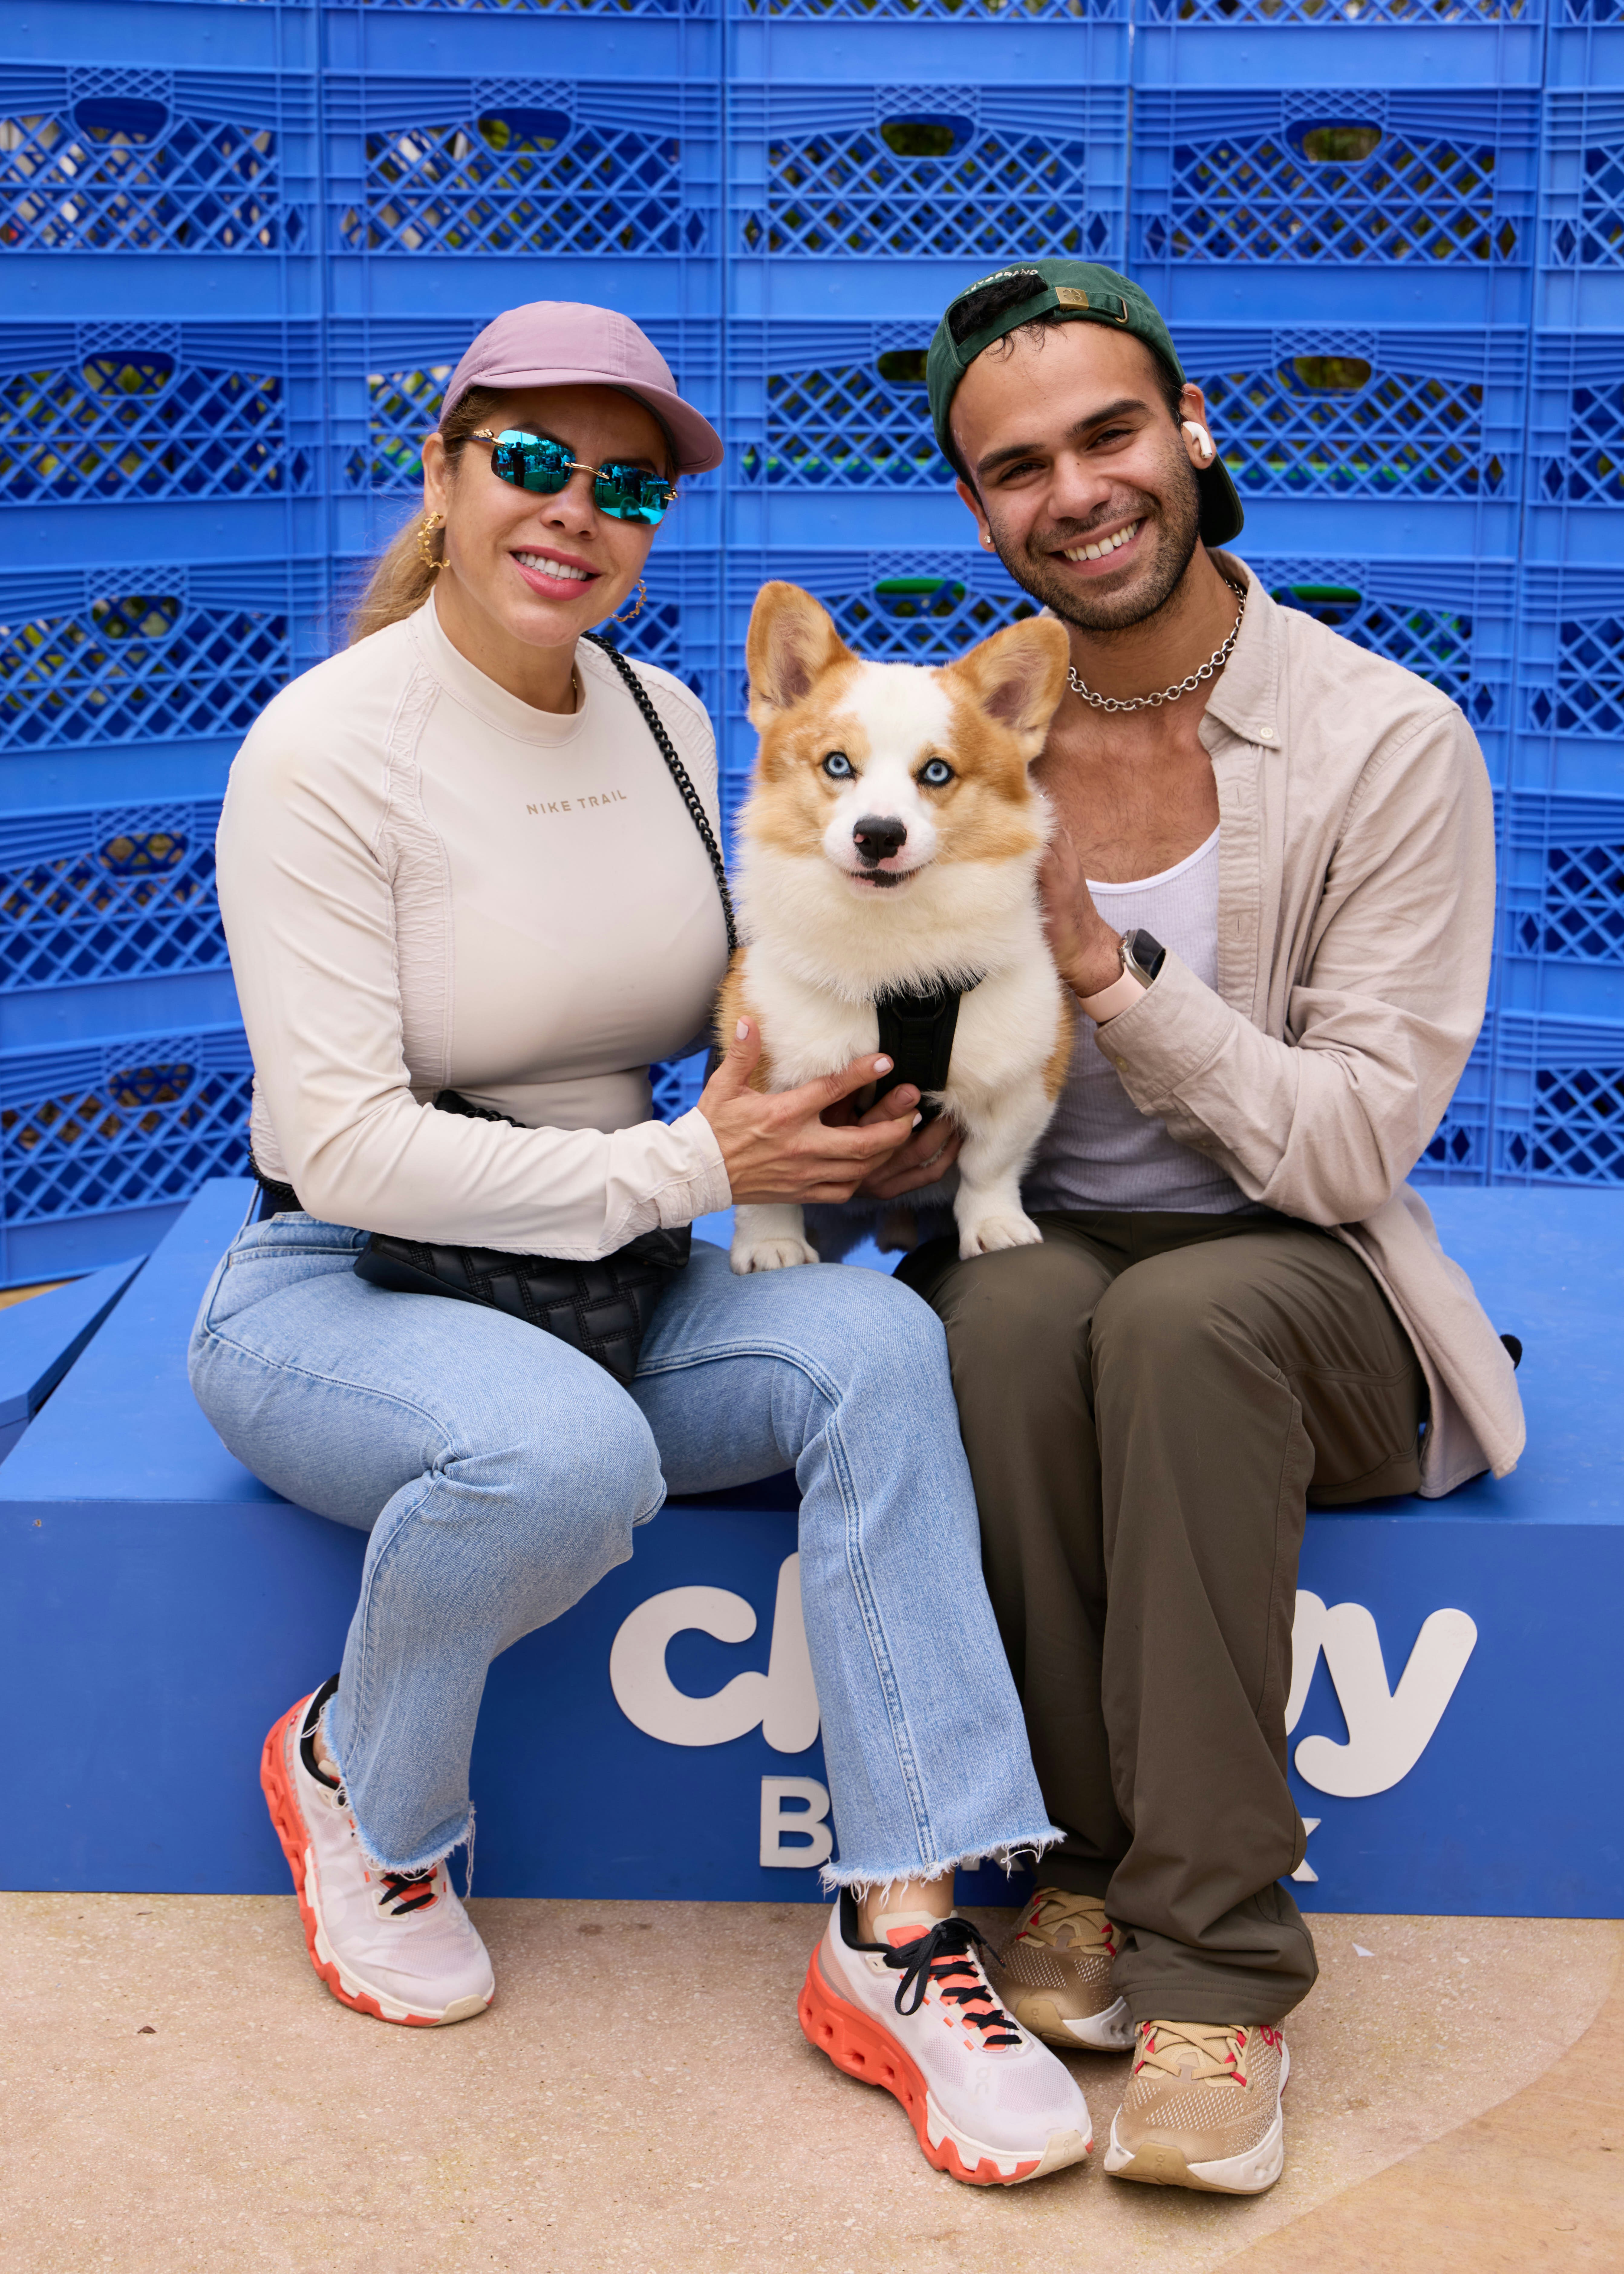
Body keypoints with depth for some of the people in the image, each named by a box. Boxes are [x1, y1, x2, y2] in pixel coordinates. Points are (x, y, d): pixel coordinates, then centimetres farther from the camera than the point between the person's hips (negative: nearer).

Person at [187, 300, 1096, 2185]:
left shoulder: (667, 720, 7)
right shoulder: (324, 749, -13)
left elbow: (713, 1019, 20)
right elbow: (348, 1148, -19)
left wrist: (835, 1122, -3)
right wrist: (688, 1167, -21)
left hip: (618, 1277, 6)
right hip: (335, 1294, -5)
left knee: (877, 1340, -23)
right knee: (569, 1454, -36)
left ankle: (900, 1929, -21)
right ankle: (355, 1782, -3)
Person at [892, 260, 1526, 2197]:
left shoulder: (1390, 746, -9)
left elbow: (1350, 1147, -14)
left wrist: (1099, 960, -22)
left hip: (1290, 1292, -2)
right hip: (1031, 1261, 2)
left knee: (1183, 1316, -36)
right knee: (1014, 1306, -33)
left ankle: (1214, 1963, -25)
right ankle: (1081, 1862, -15)